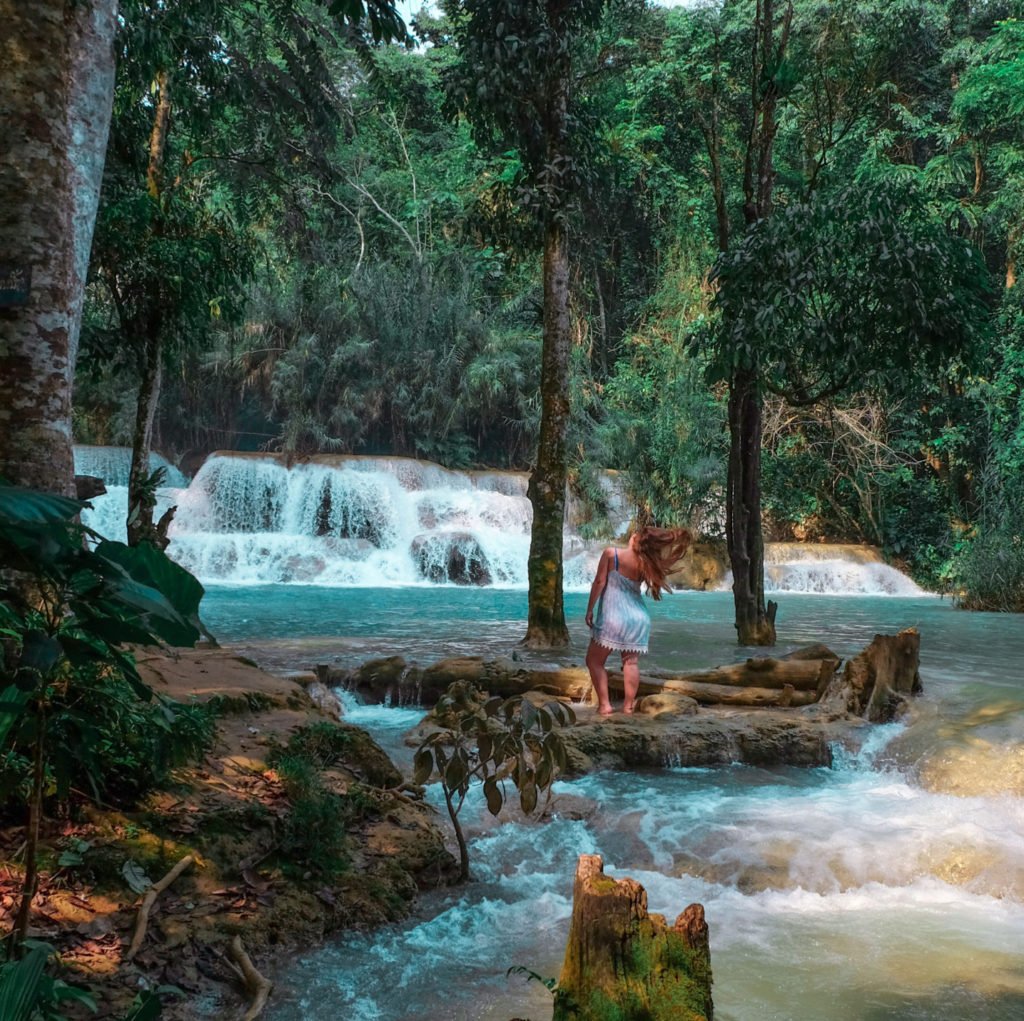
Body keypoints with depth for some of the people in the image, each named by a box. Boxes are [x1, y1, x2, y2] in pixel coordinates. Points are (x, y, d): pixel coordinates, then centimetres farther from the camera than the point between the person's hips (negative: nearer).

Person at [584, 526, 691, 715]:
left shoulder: (611, 554, -8)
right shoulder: (645, 563, 2)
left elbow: (600, 582, -10)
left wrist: (590, 609, -4)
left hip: (613, 616, -4)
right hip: (639, 617, 4)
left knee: (594, 661, 7)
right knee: (631, 662, 11)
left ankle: (604, 704, -1)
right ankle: (628, 705, 9)